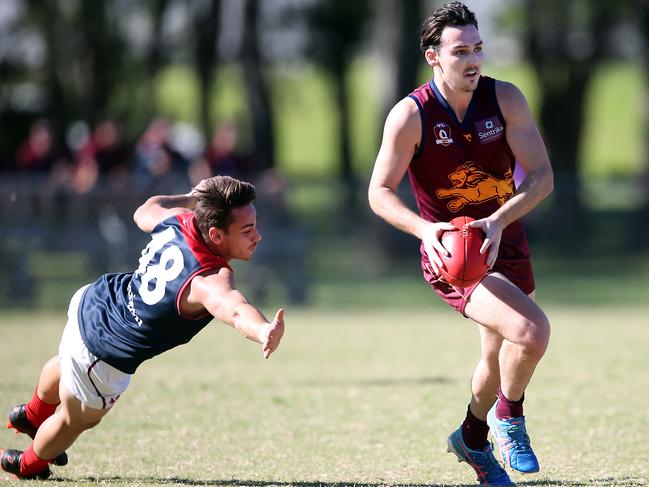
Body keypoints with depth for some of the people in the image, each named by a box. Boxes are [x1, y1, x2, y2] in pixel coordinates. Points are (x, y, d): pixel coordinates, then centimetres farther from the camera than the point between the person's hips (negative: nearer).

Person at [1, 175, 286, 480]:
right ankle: (30, 466, 55)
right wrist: (263, 331, -86)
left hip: (90, 301, 7)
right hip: (103, 362, -7)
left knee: (63, 367, 40)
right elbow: (233, 308, -65)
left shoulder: (178, 219, -17)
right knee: (79, 419, 27)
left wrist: (194, 198, 23)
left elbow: (147, 211, 8)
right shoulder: (210, 281, -41)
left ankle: (33, 415, 72)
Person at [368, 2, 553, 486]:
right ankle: (509, 416, 1)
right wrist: (425, 228, -29)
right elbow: (380, 192, -11)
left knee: (500, 358, 22)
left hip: (506, 245, 5)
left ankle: (473, 439, 49)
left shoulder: (506, 99, -9)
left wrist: (497, 220, -26)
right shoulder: (411, 115, -16)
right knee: (531, 330, -26)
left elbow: (542, 175, -10)